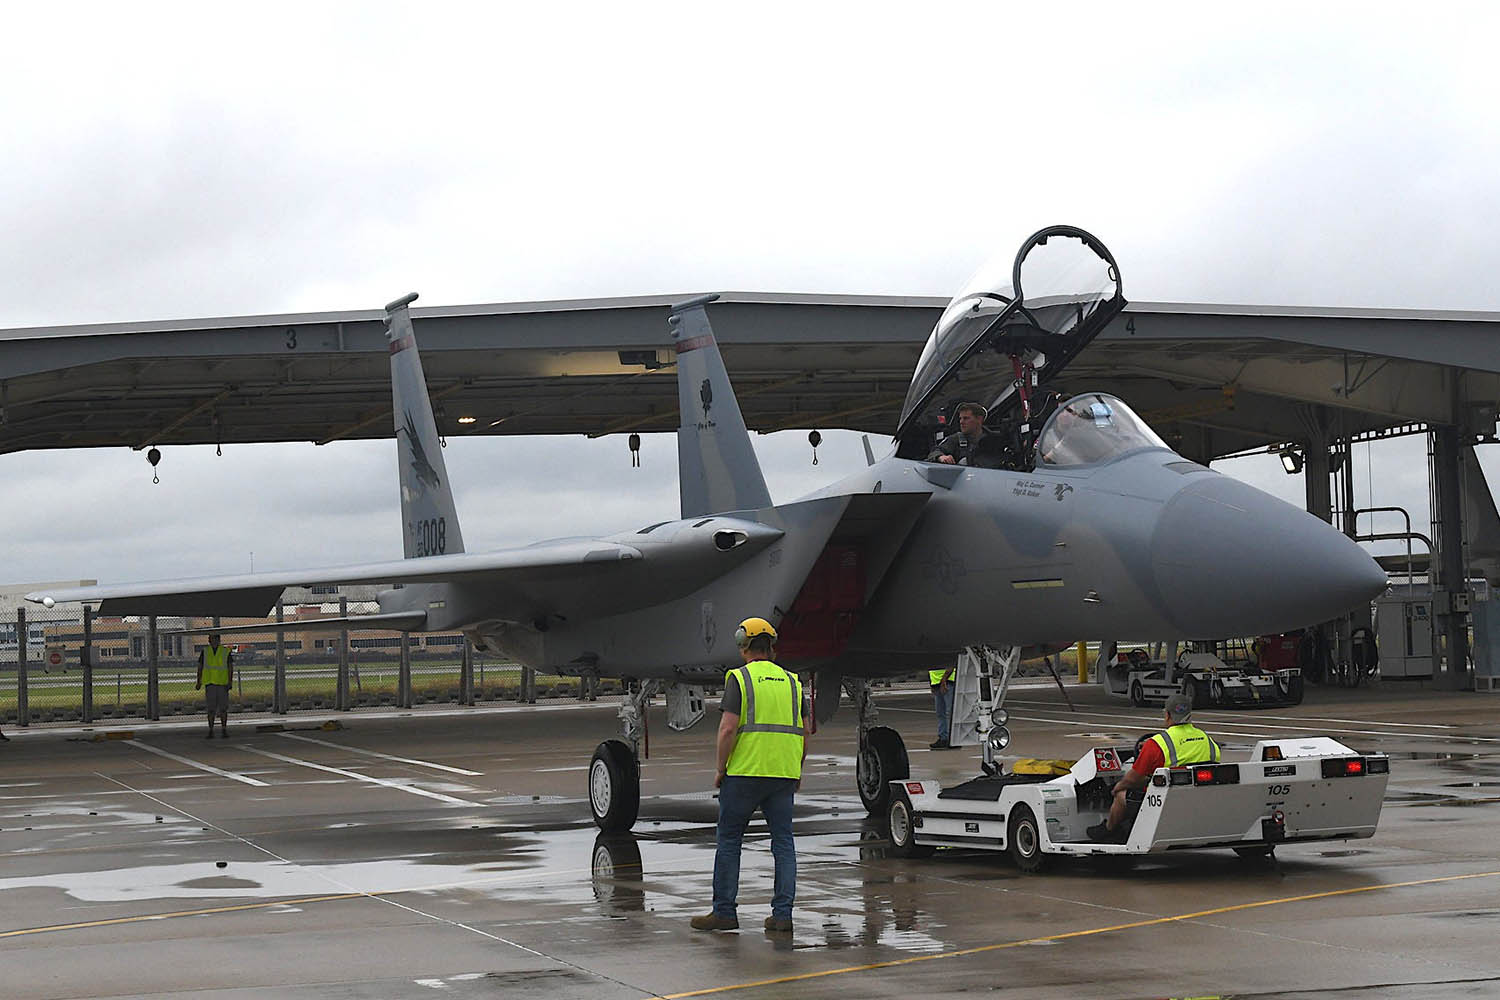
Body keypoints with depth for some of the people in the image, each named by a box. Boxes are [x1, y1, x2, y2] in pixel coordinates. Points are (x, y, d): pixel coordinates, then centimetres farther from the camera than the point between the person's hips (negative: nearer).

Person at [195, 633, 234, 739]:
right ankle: (210, 732, 2)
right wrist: (199, 682, 4)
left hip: (222, 684, 0)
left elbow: (230, 668, -1)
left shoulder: (226, 652, 1)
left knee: (223, 708, 1)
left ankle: (224, 731, 11)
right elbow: (200, 667, 9)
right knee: (211, 708, -2)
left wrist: (230, 683, -10)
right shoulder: (204, 652, 4)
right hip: (210, 683, 0)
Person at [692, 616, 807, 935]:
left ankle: (724, 911, 8)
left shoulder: (740, 678, -4)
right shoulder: (792, 682, 11)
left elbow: (728, 729, -12)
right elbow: (804, 732, 10)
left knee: (729, 840, 6)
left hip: (744, 771, -4)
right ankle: (782, 914, 3)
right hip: (784, 774, 4)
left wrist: (721, 768, -2)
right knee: (783, 843, 7)